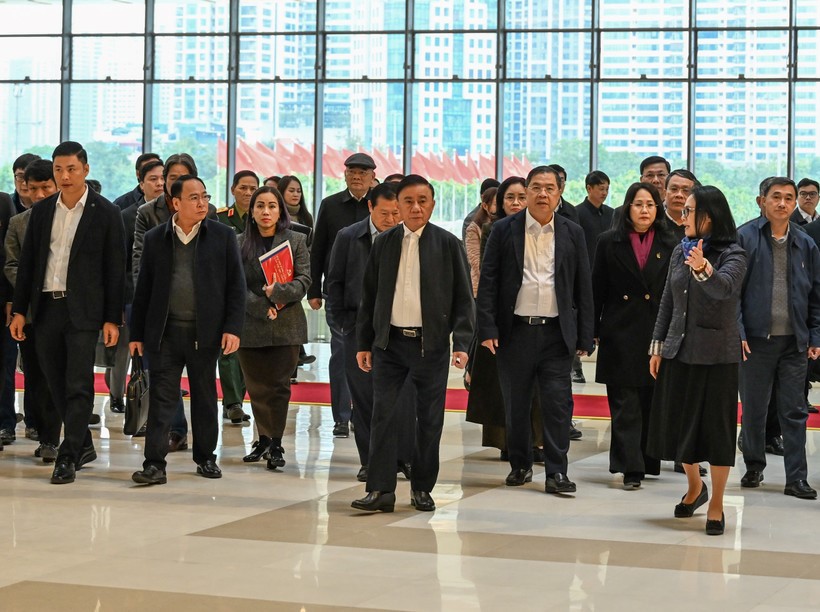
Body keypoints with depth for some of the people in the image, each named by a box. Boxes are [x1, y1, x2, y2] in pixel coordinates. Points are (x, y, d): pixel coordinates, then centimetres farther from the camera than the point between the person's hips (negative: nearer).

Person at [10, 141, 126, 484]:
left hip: (83, 310, -5)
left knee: (78, 385, -7)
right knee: (58, 385, 10)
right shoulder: (41, 211, 10)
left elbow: (115, 269, -3)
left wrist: (112, 319, -7)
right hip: (46, 308, 5)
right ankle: (83, 445, 23)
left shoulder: (105, 213, -2)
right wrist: (19, 310, 6)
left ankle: (68, 457, -5)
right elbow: (27, 263, 12)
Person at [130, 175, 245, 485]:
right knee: (162, 398, -3)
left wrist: (232, 327, -8)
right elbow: (143, 289, 8)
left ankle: (205, 457, 24)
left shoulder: (223, 236, 3)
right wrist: (136, 333, 6)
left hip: (205, 332, 0)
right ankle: (155, 464, -3)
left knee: (205, 397, 10)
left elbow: (236, 285, 1)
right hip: (164, 332, 0)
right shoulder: (155, 239, 5)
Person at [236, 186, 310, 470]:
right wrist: (261, 306, -14)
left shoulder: (296, 241, 4)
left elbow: (304, 279, -2)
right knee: (257, 386, 6)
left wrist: (279, 292, -19)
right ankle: (264, 440, 19)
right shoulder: (239, 244, 4)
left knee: (279, 385, -3)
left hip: (286, 325, -1)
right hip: (250, 325, 1)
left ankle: (276, 444, 2)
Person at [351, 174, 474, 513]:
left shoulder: (448, 244, 0)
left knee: (429, 420, 5)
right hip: (390, 342, 1)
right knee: (383, 415, -3)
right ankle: (380, 490, -1)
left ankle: (422, 488, 17)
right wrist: (364, 342, 8)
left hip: (431, 343, -1)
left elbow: (463, 298, 1)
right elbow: (369, 296, 11)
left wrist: (462, 342, -8)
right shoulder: (383, 244, 6)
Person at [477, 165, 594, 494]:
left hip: (557, 333, 0)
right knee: (516, 405, 7)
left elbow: (583, 287, 8)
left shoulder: (573, 233, 7)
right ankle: (520, 464, 21)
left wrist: (584, 337, 3)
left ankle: (556, 472, 1)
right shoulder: (504, 230, 2)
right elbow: (488, 282, 1)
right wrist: (487, 329, -8)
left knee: (558, 404, -4)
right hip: (515, 331, 0)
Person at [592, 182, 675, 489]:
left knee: (652, 403, 6)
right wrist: (593, 331, 1)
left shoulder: (669, 245, 6)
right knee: (625, 404, -4)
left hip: (658, 334, 1)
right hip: (620, 334, -1)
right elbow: (597, 290, 4)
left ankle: (648, 461, 18)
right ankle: (631, 468, -5)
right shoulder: (609, 242, 4)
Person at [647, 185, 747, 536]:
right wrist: (657, 346, 9)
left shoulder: (732, 255, -10)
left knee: (715, 427, 0)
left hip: (716, 355, -5)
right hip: (678, 352, 5)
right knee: (678, 424, 11)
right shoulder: (680, 252, 7)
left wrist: (704, 270, -49)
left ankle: (716, 505, 12)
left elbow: (725, 288, -29)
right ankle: (695, 487, 35)